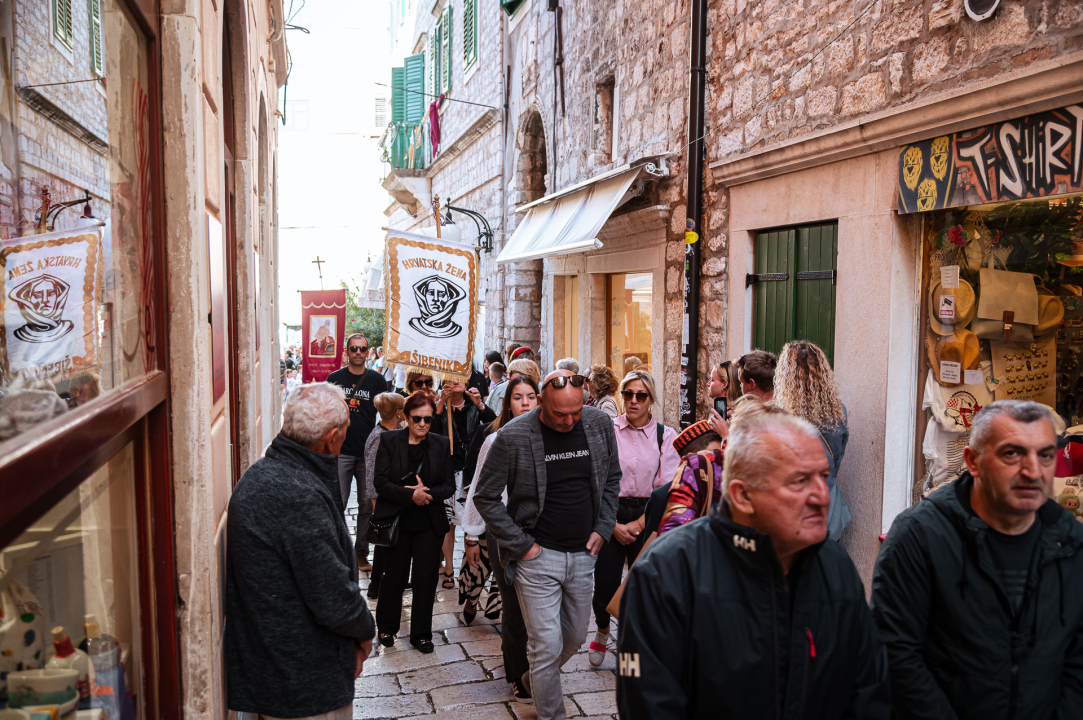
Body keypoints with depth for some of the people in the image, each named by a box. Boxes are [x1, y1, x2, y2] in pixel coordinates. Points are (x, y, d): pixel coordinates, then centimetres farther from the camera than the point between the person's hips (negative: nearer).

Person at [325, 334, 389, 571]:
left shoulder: (376, 380, 4)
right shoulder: (334, 378, 4)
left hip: (368, 452, 1)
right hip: (341, 451, 0)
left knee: (367, 505, 7)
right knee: (337, 504, 1)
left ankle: (362, 552, 19)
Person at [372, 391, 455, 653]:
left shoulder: (441, 444, 3)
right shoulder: (389, 440, -4)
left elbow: (449, 485, 3)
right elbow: (381, 483, -9)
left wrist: (428, 493, -16)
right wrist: (410, 495, -21)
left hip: (429, 523, 2)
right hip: (397, 521, -1)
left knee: (426, 578, 4)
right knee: (394, 577, 9)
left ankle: (421, 634, 21)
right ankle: (387, 627, 32)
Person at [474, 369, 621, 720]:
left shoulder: (600, 423, -4)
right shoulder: (513, 437, -15)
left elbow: (612, 479, 11)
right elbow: (485, 497, -7)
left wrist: (603, 529, 2)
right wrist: (521, 544, -10)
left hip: (583, 553, 5)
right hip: (537, 556, -4)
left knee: (575, 637, 19)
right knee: (547, 646, -1)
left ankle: (537, 680, 47)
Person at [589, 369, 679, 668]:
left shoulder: (666, 436, 1)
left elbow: (666, 489, -2)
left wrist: (638, 524, -7)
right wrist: (613, 525, -8)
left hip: (647, 519, 0)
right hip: (610, 517, 0)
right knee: (605, 584, 2)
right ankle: (602, 631, 35)